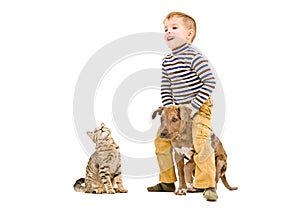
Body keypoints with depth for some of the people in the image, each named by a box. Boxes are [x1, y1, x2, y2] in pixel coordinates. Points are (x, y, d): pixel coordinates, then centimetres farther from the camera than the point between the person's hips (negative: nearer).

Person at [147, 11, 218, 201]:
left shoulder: (194, 56, -17)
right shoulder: (167, 61, 6)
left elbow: (210, 82, -19)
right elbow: (165, 88, 12)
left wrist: (194, 107, -19)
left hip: (199, 107, -8)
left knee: (200, 143, -20)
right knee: (162, 141, 9)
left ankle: (208, 186, -9)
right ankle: (167, 182, 23)